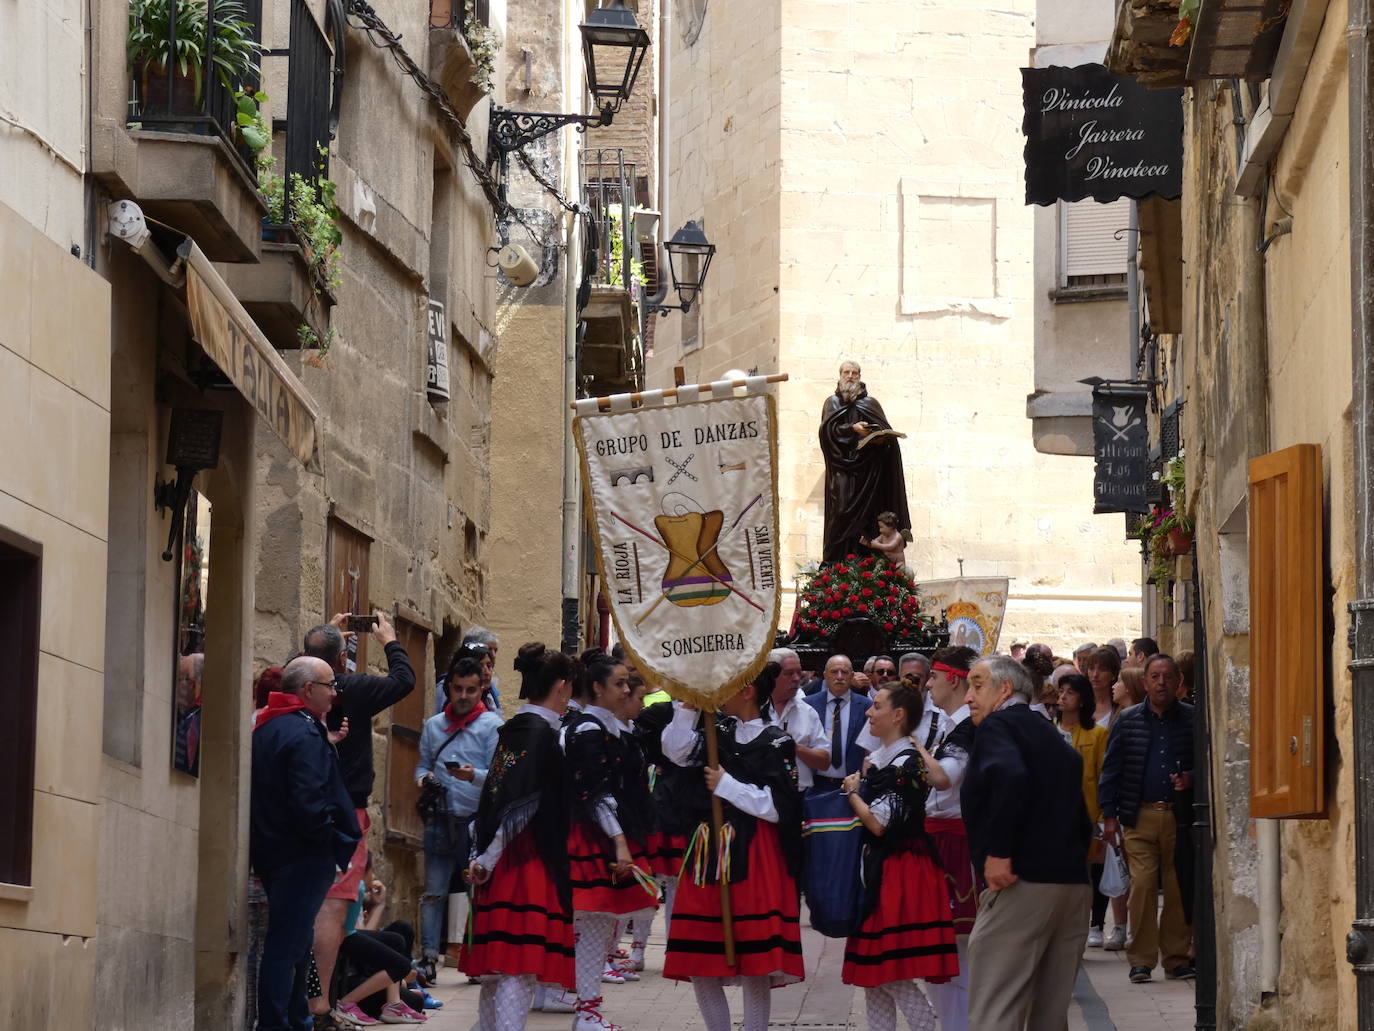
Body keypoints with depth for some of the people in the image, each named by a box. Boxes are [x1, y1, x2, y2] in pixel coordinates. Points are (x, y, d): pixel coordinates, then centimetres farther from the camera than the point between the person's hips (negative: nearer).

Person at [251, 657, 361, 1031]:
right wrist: (337, 843, -11)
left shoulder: (266, 727, 14)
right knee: (287, 947, -9)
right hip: (301, 857, -10)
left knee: (293, 945, 19)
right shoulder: (304, 734, -17)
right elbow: (308, 804, -24)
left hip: (271, 852, 10)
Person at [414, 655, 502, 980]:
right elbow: (423, 764, 23)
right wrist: (423, 777, 0)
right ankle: (428, 958, 3)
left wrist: (474, 776, -26)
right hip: (441, 819, 4)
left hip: (477, 820, -3)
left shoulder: (491, 725, 0)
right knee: (433, 892, 1)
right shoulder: (433, 725, 14)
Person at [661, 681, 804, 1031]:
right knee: (699, 965, 5)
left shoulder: (776, 742, -3)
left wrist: (727, 785, -9)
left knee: (755, 967, -6)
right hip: (708, 850, 5)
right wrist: (689, 704, -6)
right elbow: (676, 750, -2)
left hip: (754, 855, -5)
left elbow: (777, 807, -9)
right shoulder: (719, 733, 12)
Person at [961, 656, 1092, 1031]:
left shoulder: (997, 726, -3)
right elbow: (1081, 821, 25)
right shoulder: (1054, 738, 24)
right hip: (1075, 885, 9)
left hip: (1022, 885, -9)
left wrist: (997, 852, -21)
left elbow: (1010, 775, -24)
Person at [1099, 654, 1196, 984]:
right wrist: (1109, 815, 2)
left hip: (1180, 816, 0)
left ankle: (1176, 957, 9)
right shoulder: (1128, 720, 9)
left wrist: (1192, 778, -9)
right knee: (1141, 886, -7)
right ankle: (1141, 960, -3)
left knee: (1179, 889, 1)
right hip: (1139, 817, 0)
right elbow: (1111, 768, 9)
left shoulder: (1193, 719, 7)